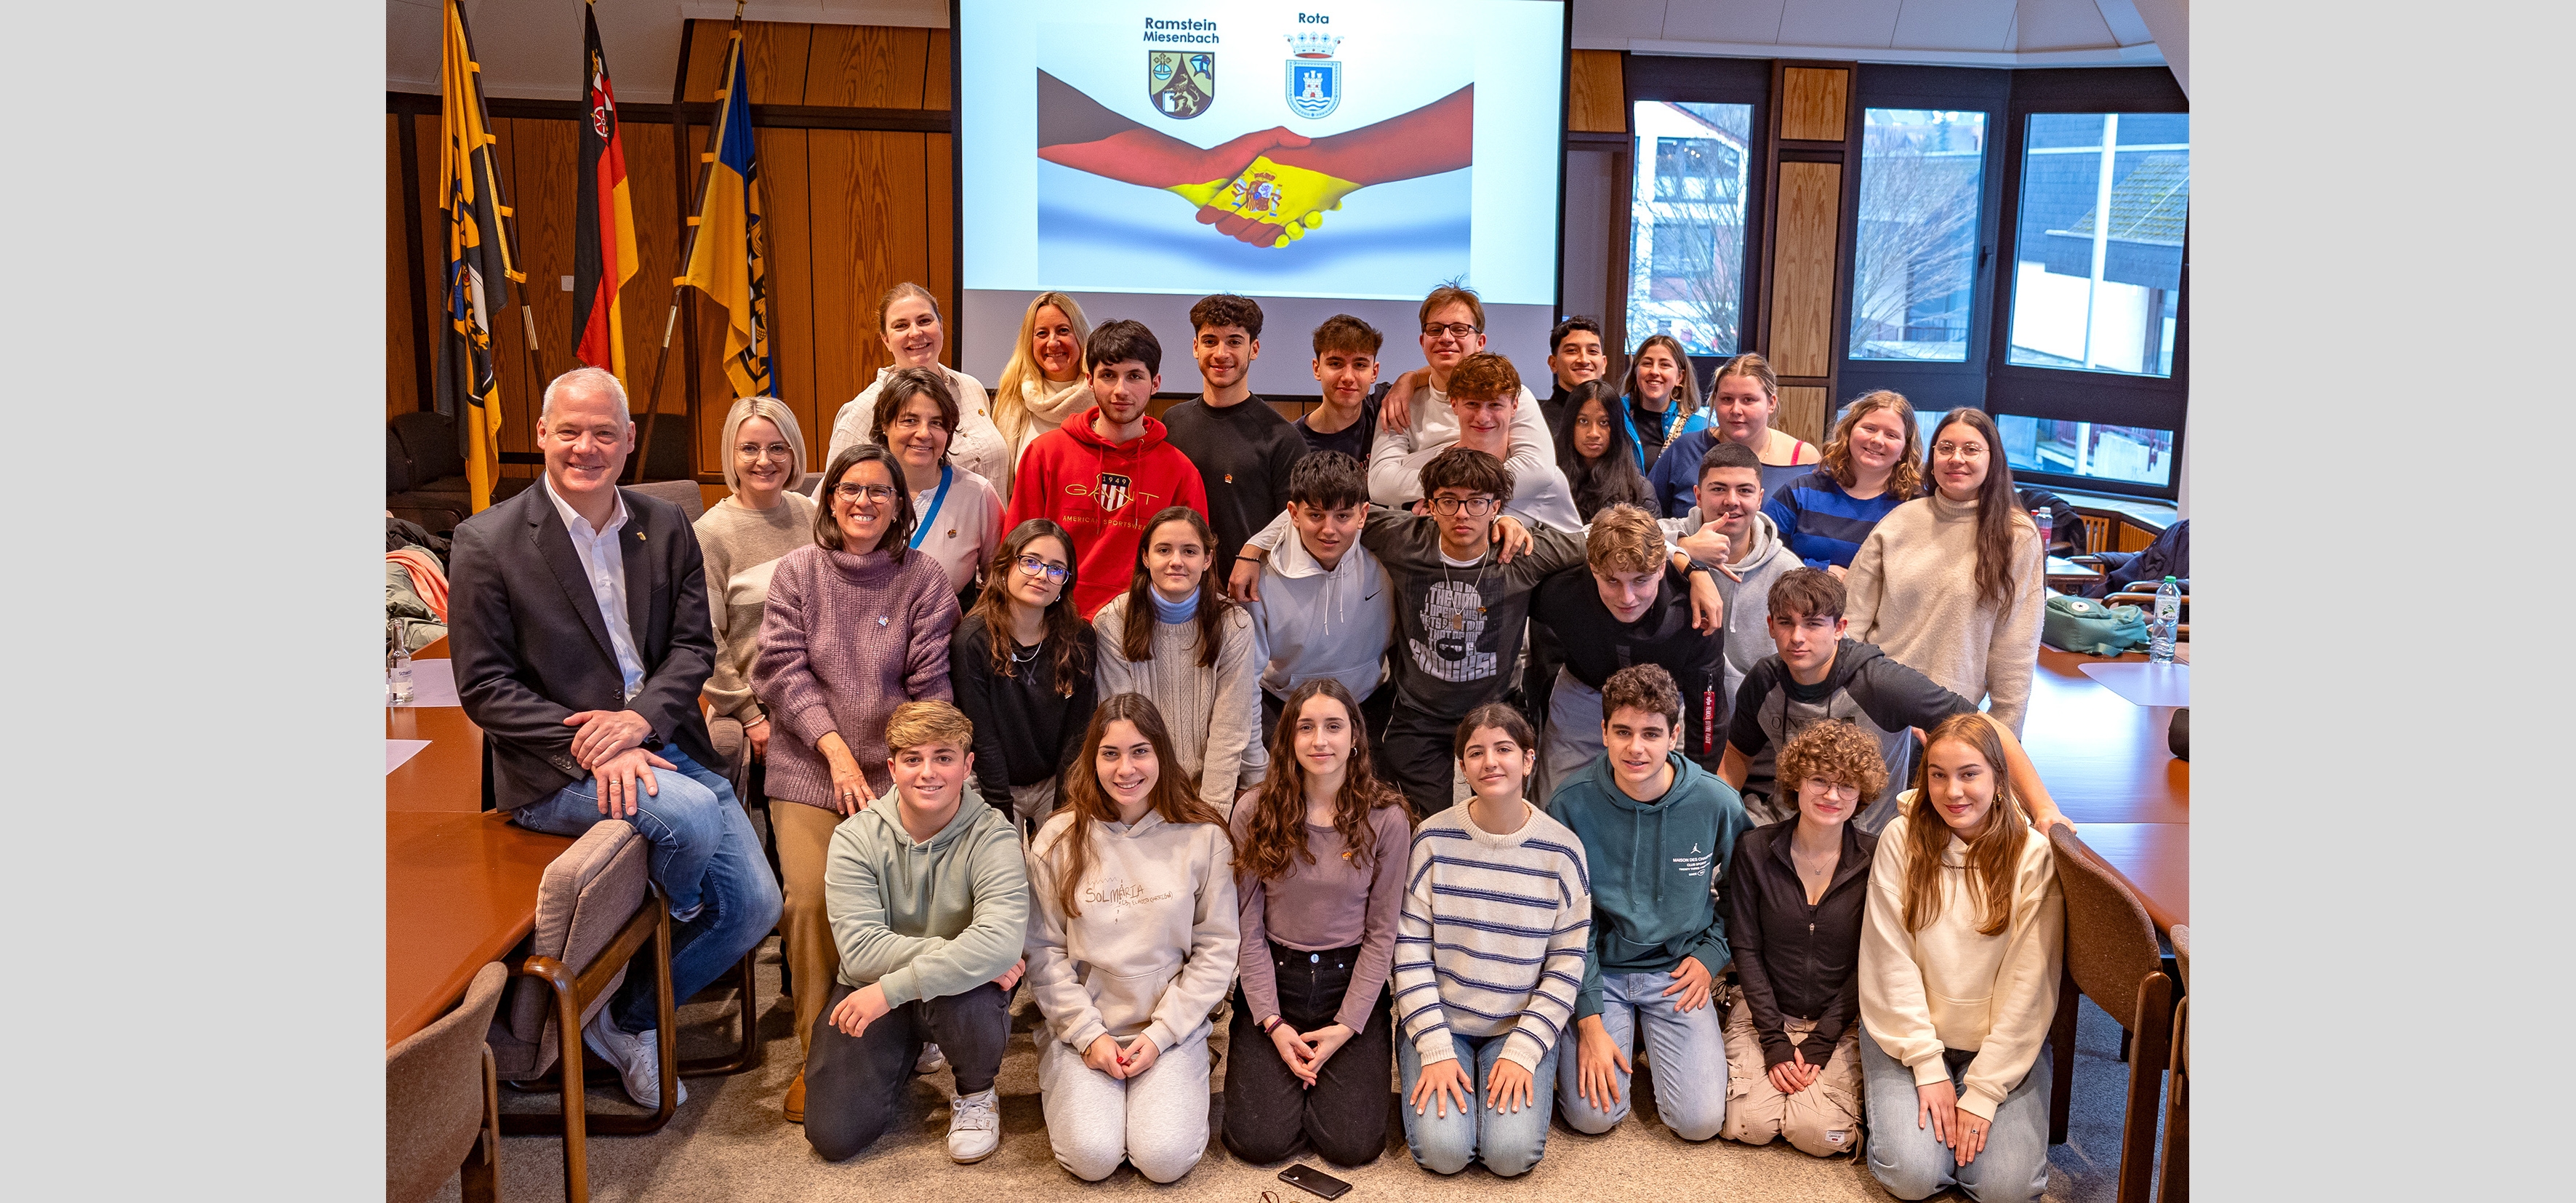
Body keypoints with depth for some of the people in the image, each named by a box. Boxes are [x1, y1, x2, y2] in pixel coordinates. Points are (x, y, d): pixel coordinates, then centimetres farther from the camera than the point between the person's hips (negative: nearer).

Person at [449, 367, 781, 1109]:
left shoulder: (666, 528, 8)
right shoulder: (487, 543, -5)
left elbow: (695, 645, 4)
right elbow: (484, 688, -8)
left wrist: (639, 719, -17)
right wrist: (592, 746, -19)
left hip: (661, 743, 5)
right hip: (555, 770, -5)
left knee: (757, 905, -3)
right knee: (690, 816, -31)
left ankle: (633, 1014, 19)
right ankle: (680, 915, 5)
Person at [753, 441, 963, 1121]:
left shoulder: (923, 580, 6)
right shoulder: (797, 572, 8)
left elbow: (930, 685, 2)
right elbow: (783, 668, 0)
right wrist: (835, 749, -10)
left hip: (894, 770, -1)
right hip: (809, 768, 1)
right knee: (810, 900, -15)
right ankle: (816, 1056, 2)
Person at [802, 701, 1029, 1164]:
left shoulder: (991, 835, -15)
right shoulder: (855, 838, -9)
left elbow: (1001, 939, -33)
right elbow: (860, 949, -21)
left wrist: (892, 989, -34)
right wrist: (963, 954, -29)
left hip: (959, 988, -2)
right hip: (872, 991, 2)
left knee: (967, 1001, -37)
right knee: (834, 1136, -12)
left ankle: (976, 1093, -1)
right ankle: (906, 1055, 21)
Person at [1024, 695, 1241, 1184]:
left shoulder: (1204, 838, -3)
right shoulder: (1058, 839, -2)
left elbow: (1216, 949, -1)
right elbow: (1043, 951, -1)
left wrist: (1161, 1033, -8)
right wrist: (1087, 1033, -9)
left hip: (1172, 1028, 0)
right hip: (1082, 1026, 0)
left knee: (1166, 1159, -19)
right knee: (1091, 1156, -19)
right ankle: (1063, 1088, 13)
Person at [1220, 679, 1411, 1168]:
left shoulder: (1387, 820, -6)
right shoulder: (1254, 816, -5)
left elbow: (1381, 932, -4)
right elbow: (1248, 929, -3)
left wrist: (1346, 1026, -11)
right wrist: (1272, 1023, -10)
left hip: (1351, 982, 0)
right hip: (1271, 981, 0)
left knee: (1353, 1145, -11)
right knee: (1259, 1142, -11)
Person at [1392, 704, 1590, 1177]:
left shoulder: (1563, 850, -5)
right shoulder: (1433, 839, -7)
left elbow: (1566, 965, -3)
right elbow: (1410, 950, -7)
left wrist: (1522, 1051, -12)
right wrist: (1436, 1051, -13)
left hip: (1522, 1026, 1)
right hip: (1439, 1019, 0)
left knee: (1512, 1153, -19)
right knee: (1442, 1150, -19)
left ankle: (1514, 1076, 12)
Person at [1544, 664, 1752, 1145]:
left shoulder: (1717, 803, -11)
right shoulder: (1571, 805, -14)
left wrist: (1712, 954, -3)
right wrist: (1589, 1021, -13)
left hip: (1677, 974, 1)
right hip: (1598, 969, 0)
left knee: (1700, 1120, -13)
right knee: (1592, 1115, -15)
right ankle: (1628, 1034, 15)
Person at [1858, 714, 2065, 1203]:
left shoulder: (2033, 855, -9)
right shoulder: (1901, 839, -7)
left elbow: (2027, 983, -10)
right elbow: (1892, 962, -8)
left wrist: (1984, 1091, -14)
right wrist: (1927, 1068, -13)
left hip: (2004, 1042, 1)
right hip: (1909, 1033, 0)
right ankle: (1886, 1095, 13)